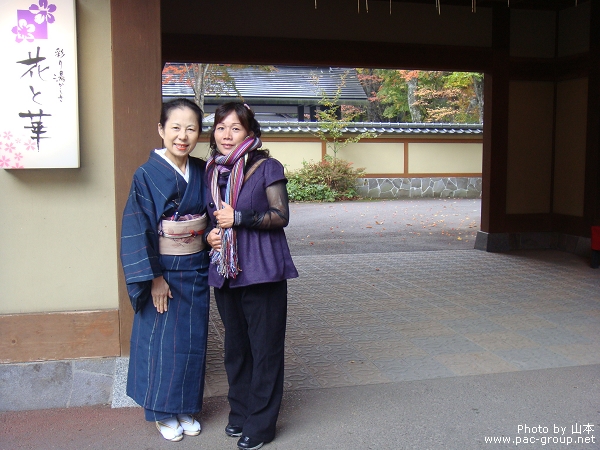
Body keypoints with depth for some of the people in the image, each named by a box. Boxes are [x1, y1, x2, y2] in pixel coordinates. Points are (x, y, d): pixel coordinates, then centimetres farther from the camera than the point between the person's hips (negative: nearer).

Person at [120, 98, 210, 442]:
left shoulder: (201, 172, 1)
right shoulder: (147, 175, -13)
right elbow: (137, 232, -13)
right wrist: (154, 277, -15)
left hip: (196, 270, 5)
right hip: (163, 271, -4)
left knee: (193, 340, 12)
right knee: (163, 341, 5)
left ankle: (188, 408, 29)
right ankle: (164, 413, 24)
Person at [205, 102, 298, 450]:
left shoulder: (266, 167, -8)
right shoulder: (212, 170, 9)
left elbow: (281, 216, -12)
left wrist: (240, 218, -20)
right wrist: (210, 234, 1)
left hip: (261, 270, -6)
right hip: (224, 272, 6)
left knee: (265, 346, 3)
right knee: (235, 345, 16)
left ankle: (261, 422, 17)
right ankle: (240, 411, 33)